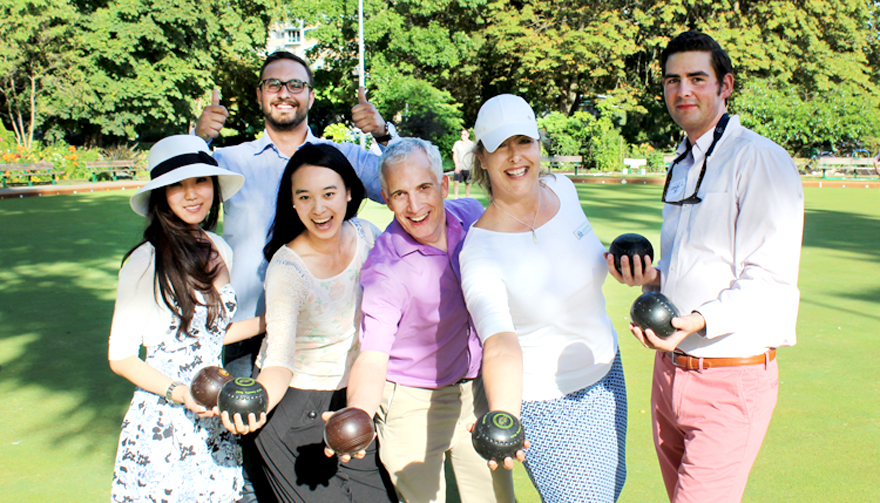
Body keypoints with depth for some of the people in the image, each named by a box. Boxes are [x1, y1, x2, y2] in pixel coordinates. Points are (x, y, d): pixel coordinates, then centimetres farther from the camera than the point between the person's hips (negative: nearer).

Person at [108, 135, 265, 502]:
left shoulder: (220, 251, 6)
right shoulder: (145, 262, -15)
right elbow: (121, 357, -9)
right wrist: (179, 394, -21)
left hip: (213, 419, 6)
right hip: (162, 426, -6)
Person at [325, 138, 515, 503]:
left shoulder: (471, 214, -8)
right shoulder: (385, 268, -25)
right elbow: (372, 358, -31)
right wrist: (356, 416, -51)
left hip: (478, 390, 5)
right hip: (413, 404, -5)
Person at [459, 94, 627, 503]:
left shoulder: (562, 189, -9)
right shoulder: (480, 251, -28)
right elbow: (500, 344, -43)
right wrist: (503, 418, -57)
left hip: (605, 374, 7)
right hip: (544, 401, -7)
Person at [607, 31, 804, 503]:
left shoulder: (760, 159, -11)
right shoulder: (681, 166, 16)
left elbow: (771, 280, -19)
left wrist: (700, 321, -32)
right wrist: (652, 277, 2)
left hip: (731, 377, -8)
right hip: (670, 369, 8)